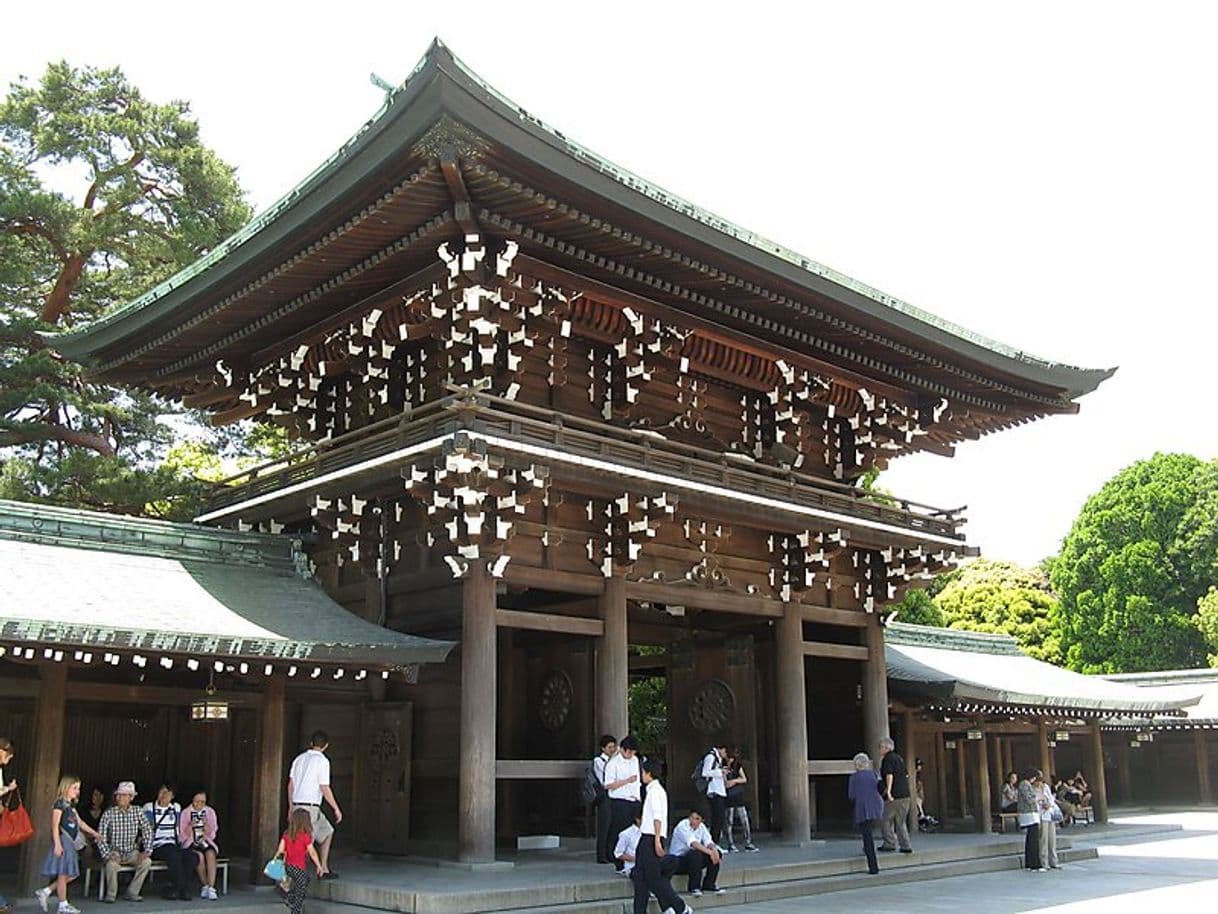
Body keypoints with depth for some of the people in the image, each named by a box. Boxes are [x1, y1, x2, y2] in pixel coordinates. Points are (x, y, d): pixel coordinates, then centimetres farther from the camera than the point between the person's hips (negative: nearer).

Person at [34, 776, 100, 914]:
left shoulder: (71, 805, 17)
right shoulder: (60, 804, -10)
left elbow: (79, 822, 25)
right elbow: (55, 825, -16)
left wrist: (93, 833, 24)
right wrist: (57, 844, -22)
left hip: (71, 842, 9)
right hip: (63, 841, -9)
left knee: (71, 874, 10)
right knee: (63, 874, -3)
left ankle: (44, 892, 18)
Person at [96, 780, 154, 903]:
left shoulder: (138, 813, 0)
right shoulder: (109, 814, -7)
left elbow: (148, 832, -1)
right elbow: (100, 837, -11)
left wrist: (147, 851, -15)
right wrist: (107, 854, -25)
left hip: (132, 852, 2)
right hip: (114, 851, -2)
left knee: (146, 861, -26)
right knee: (111, 864, -35)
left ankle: (132, 893, -12)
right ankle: (111, 895, -10)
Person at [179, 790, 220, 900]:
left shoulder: (210, 812, 4)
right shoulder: (185, 813, 0)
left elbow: (211, 835, 2)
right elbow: (183, 836, -2)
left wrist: (206, 824, -16)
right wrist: (190, 825, -20)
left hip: (206, 843, 1)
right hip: (190, 844, -1)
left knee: (210, 854, -32)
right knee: (199, 856, -33)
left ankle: (211, 888, -35)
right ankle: (205, 886, -16)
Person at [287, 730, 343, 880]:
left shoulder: (299, 758, 12)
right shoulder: (322, 761, -9)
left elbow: (290, 785, 14)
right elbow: (325, 789, -12)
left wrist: (290, 807, 23)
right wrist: (336, 809, -4)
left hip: (296, 805, 8)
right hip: (310, 807, -8)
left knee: (327, 832, 20)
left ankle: (324, 870, 20)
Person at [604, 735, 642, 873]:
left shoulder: (635, 760, 14)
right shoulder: (613, 763, -8)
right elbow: (608, 785, -13)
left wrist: (638, 796, 15)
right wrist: (627, 781, -19)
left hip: (635, 801, 6)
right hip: (620, 803, -6)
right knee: (620, 834, -4)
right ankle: (620, 865, 3)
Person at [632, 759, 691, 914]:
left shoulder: (655, 790, -13)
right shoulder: (652, 790, 16)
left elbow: (658, 817, -19)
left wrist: (657, 841, -22)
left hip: (652, 838, -10)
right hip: (646, 837, 10)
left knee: (653, 877, -5)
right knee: (640, 876, 9)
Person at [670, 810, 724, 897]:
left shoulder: (701, 826, 2)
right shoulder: (682, 826, -20)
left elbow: (708, 841, -8)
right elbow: (693, 843, -34)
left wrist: (714, 849, -30)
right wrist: (709, 852, -42)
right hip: (677, 860, -7)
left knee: (717, 853, -10)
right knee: (696, 854, -35)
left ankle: (709, 884, -1)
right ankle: (694, 887, -23)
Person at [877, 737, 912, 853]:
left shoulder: (887, 759, -9)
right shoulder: (899, 758, 17)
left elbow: (889, 775, -21)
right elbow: (906, 775, 21)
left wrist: (888, 791, -27)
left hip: (894, 796, -8)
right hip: (905, 795, 8)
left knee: (887, 819, 5)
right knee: (901, 822, 13)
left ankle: (890, 843, 4)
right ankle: (906, 846, 9)